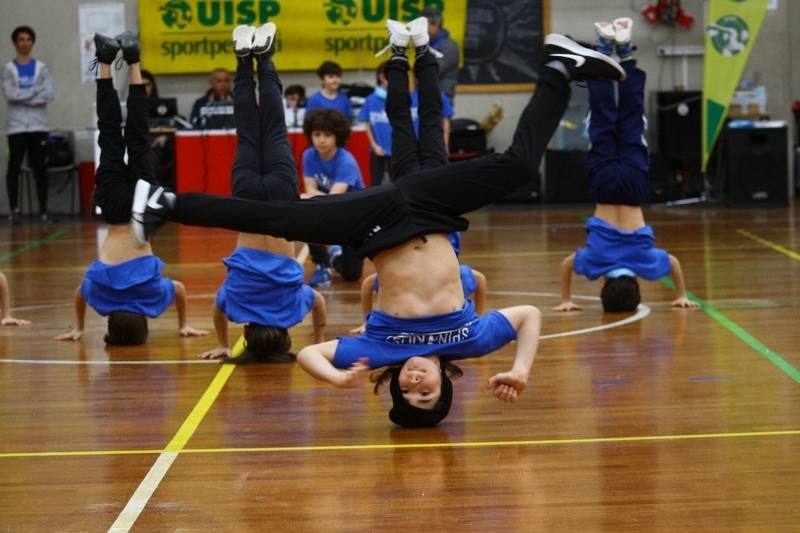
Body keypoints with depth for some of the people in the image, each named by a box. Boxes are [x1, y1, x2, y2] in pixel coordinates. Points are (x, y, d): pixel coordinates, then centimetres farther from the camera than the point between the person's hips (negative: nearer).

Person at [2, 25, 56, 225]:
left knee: (40, 168, 2)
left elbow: (48, 95, -5)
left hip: (38, 125, 1)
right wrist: (35, 91, -8)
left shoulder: (41, 68, 7)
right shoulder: (8, 68, 3)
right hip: (16, 126, -1)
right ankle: (15, 210, 3)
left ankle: (44, 210, 8)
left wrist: (22, 96, -10)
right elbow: (10, 94, -11)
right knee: (14, 167, -2)